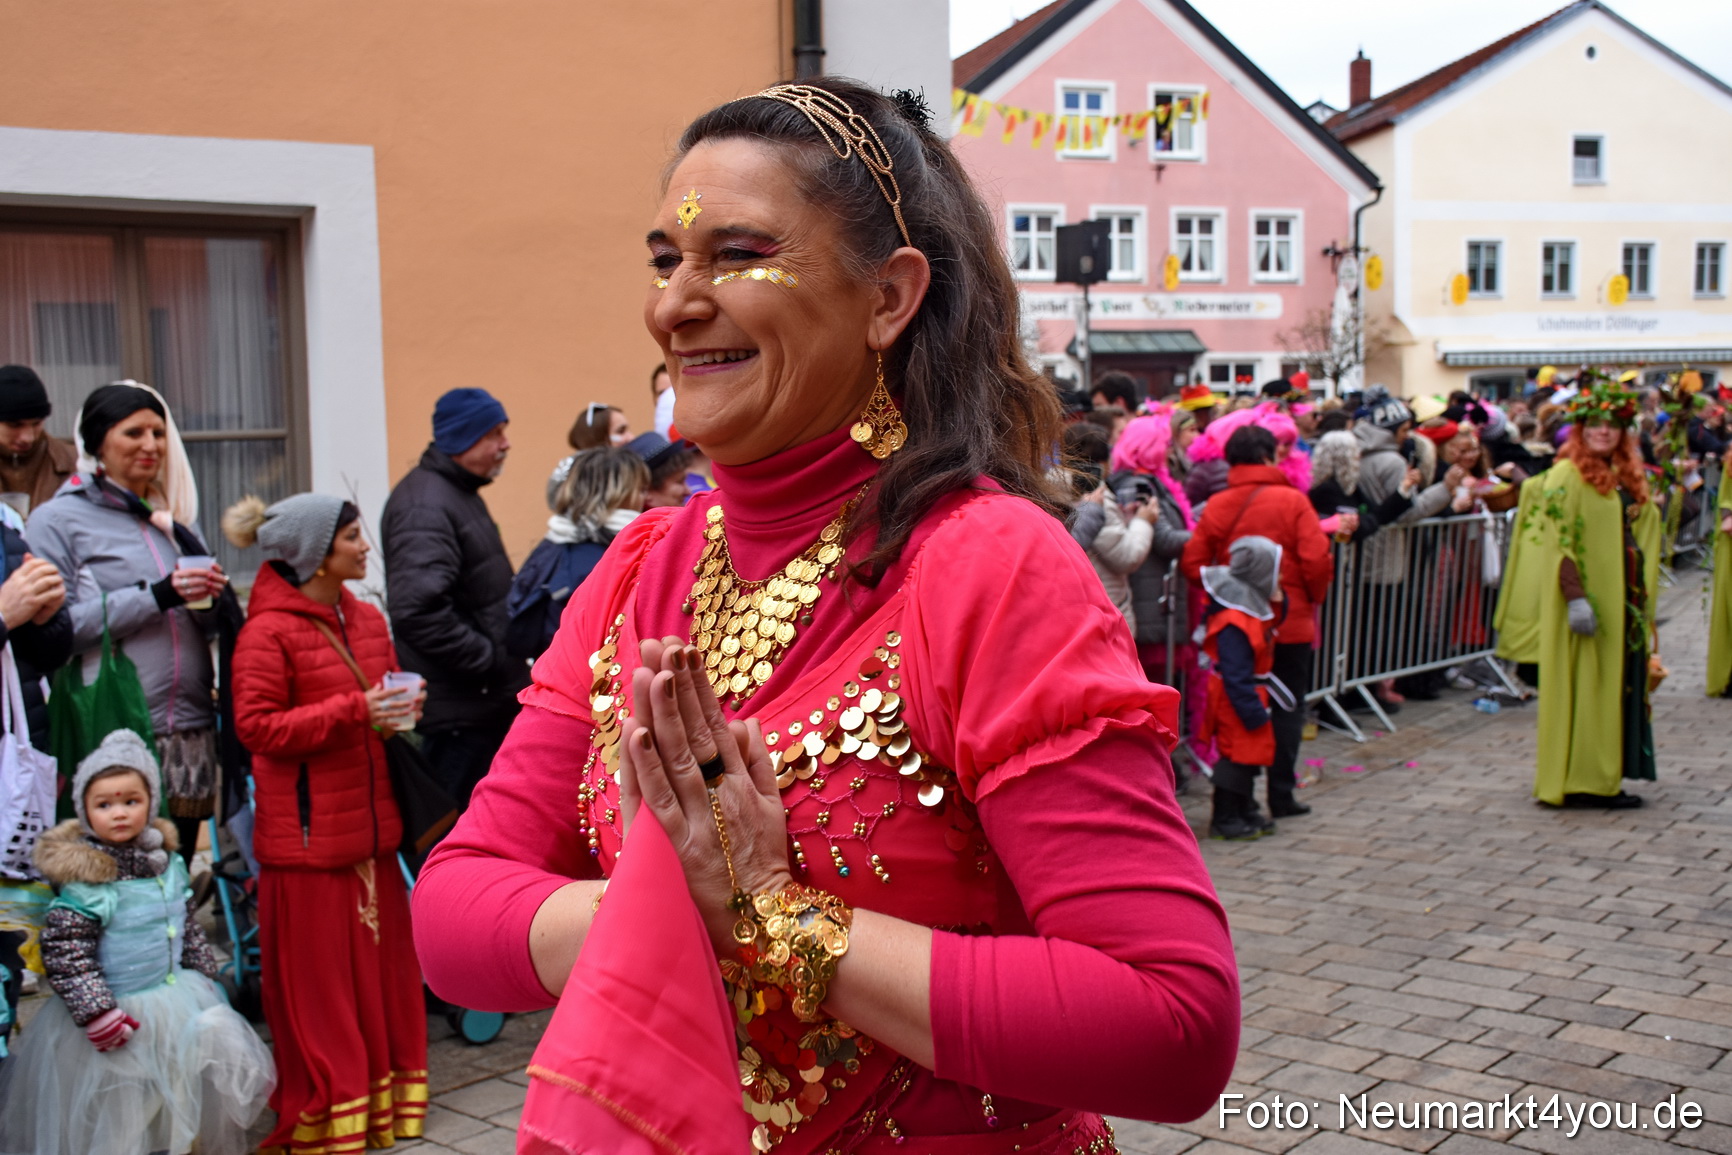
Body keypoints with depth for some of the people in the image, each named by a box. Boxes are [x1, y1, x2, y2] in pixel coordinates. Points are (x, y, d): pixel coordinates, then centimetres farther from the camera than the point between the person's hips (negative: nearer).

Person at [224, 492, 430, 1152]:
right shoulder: (267, 632, -11)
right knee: (318, 980, 1)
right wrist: (354, 711, -22)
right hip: (308, 832, -7)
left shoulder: (366, 619, 12)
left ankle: (384, 1095, 25)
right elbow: (256, 726, -15)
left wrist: (402, 708, 1)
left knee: (382, 963, 12)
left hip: (369, 823, 7)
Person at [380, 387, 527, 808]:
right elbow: (419, 611, -29)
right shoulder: (425, 505, -18)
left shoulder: (463, 494, 16)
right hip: (458, 710, -10)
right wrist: (492, 662, -21)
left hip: (486, 702, 10)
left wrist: (507, 667, 14)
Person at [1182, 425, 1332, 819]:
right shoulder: (1292, 501, -10)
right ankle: (1281, 795, 9)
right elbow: (1317, 559, -15)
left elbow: (1192, 561, -5)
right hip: (1290, 622, -3)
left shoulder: (1216, 506, -1)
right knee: (1287, 707, 9)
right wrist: (1313, 596, 3)